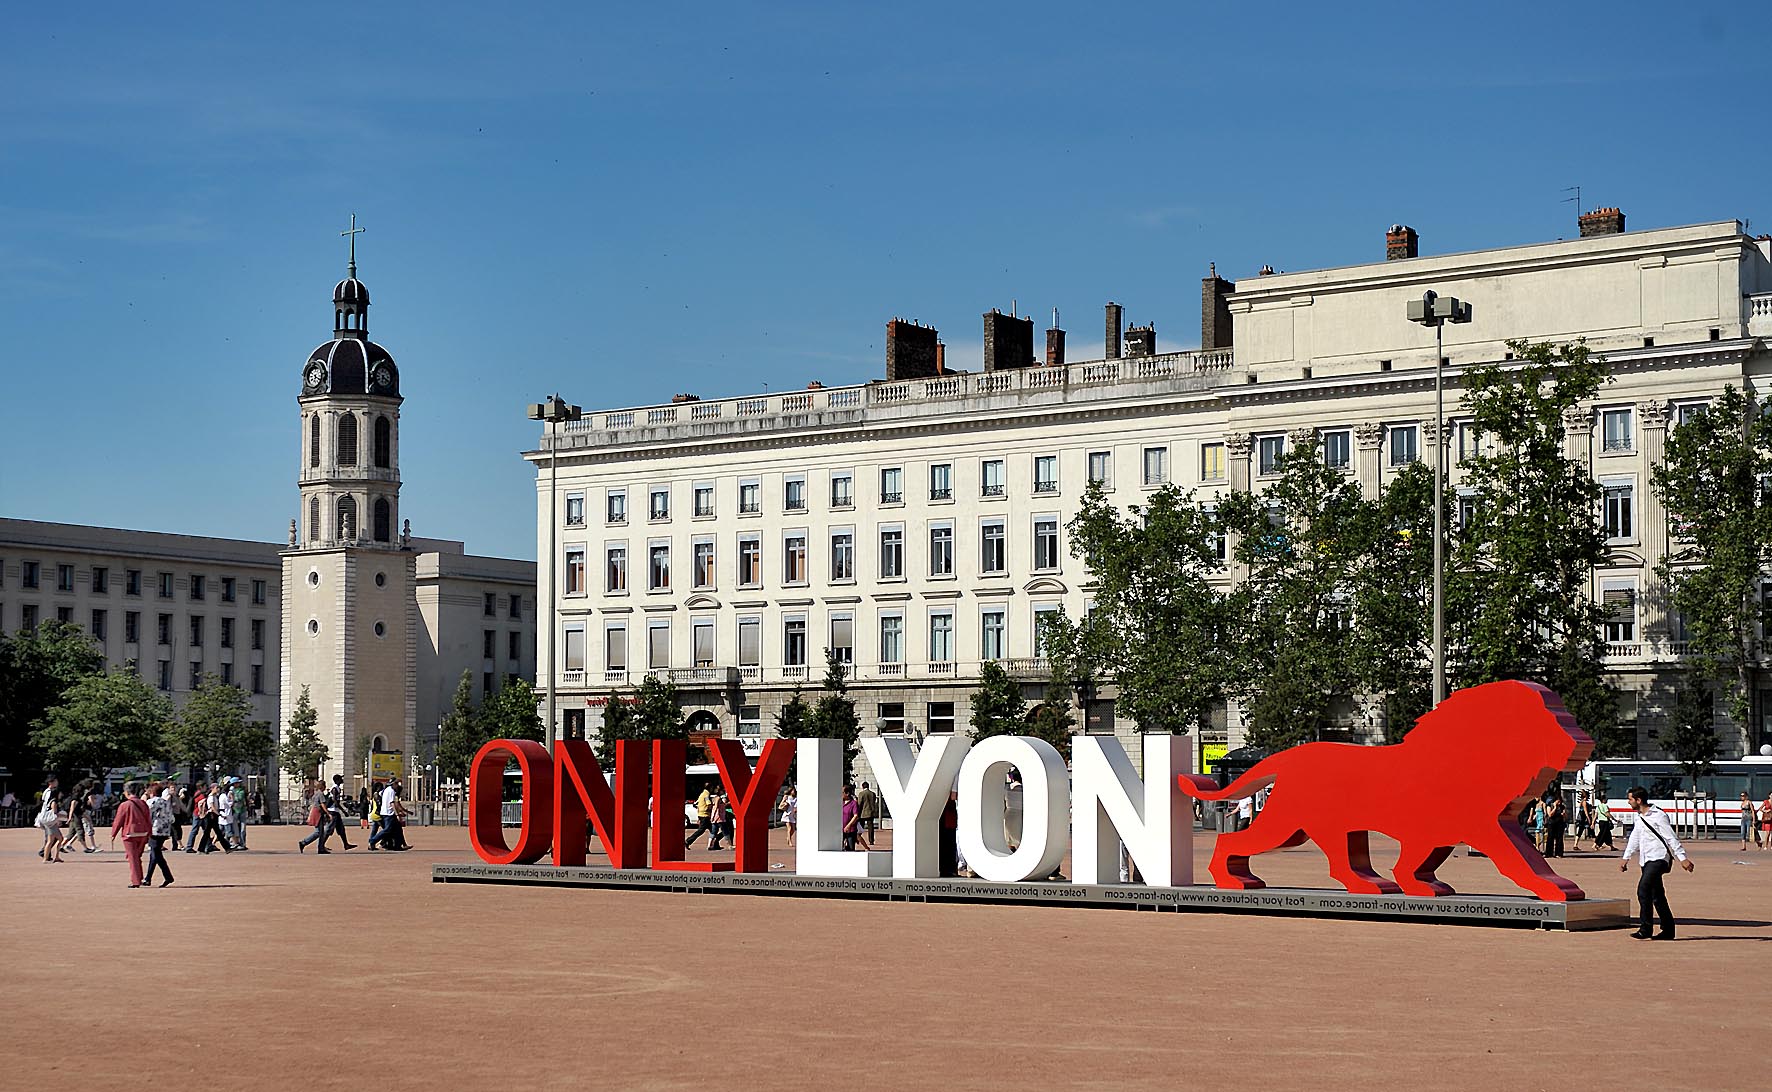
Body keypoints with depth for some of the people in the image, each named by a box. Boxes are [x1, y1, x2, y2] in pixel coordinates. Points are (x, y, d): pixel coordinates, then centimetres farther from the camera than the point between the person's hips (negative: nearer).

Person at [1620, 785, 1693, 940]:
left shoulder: (1658, 815, -11)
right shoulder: (1639, 817, 15)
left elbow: (1671, 837, -12)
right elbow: (1634, 838, 24)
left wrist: (1683, 858, -14)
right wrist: (1626, 858, 21)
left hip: (1658, 859, -9)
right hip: (1646, 860, 9)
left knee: (1643, 889, -21)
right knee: (1657, 895, 10)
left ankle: (1645, 930, -21)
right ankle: (1668, 930, 17)